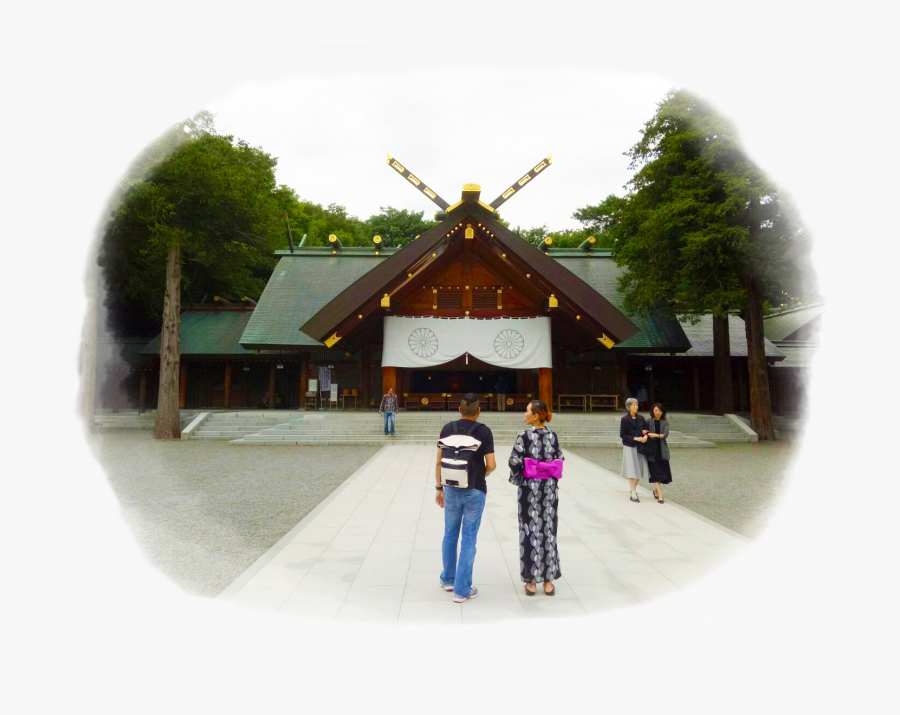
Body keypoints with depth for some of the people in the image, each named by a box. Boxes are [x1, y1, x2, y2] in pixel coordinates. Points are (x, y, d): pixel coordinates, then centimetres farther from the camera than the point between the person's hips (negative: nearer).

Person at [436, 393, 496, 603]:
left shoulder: (447, 428, -2)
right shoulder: (484, 431, -9)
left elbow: (439, 461, -2)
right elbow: (491, 465, -11)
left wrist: (439, 488, 8)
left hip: (452, 489, 3)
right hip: (475, 491, -2)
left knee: (450, 534, 20)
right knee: (469, 539, 6)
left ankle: (448, 579, 34)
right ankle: (462, 589, 11)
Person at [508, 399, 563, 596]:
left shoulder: (524, 436, -13)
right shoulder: (552, 437, 0)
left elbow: (514, 463, -14)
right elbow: (560, 462, 5)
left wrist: (517, 480, 4)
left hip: (530, 488, -4)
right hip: (549, 488, 4)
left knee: (531, 532, 6)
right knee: (548, 531, 12)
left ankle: (532, 581, 14)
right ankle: (548, 580, 20)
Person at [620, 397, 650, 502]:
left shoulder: (640, 418, 5)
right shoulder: (625, 419, -9)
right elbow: (622, 435, -10)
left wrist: (646, 436, -11)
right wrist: (635, 438, -18)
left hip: (640, 446, 5)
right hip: (629, 447, -5)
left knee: (639, 469, 8)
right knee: (632, 470, -4)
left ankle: (634, 488, 29)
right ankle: (633, 494, 2)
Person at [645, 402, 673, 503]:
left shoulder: (665, 423, 5)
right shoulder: (648, 421, 1)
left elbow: (665, 434, -9)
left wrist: (656, 435, -25)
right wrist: (645, 435, -24)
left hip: (662, 450, 3)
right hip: (652, 449, -2)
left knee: (662, 471, 6)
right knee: (656, 471, -6)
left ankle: (656, 490, 29)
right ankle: (660, 494, -2)